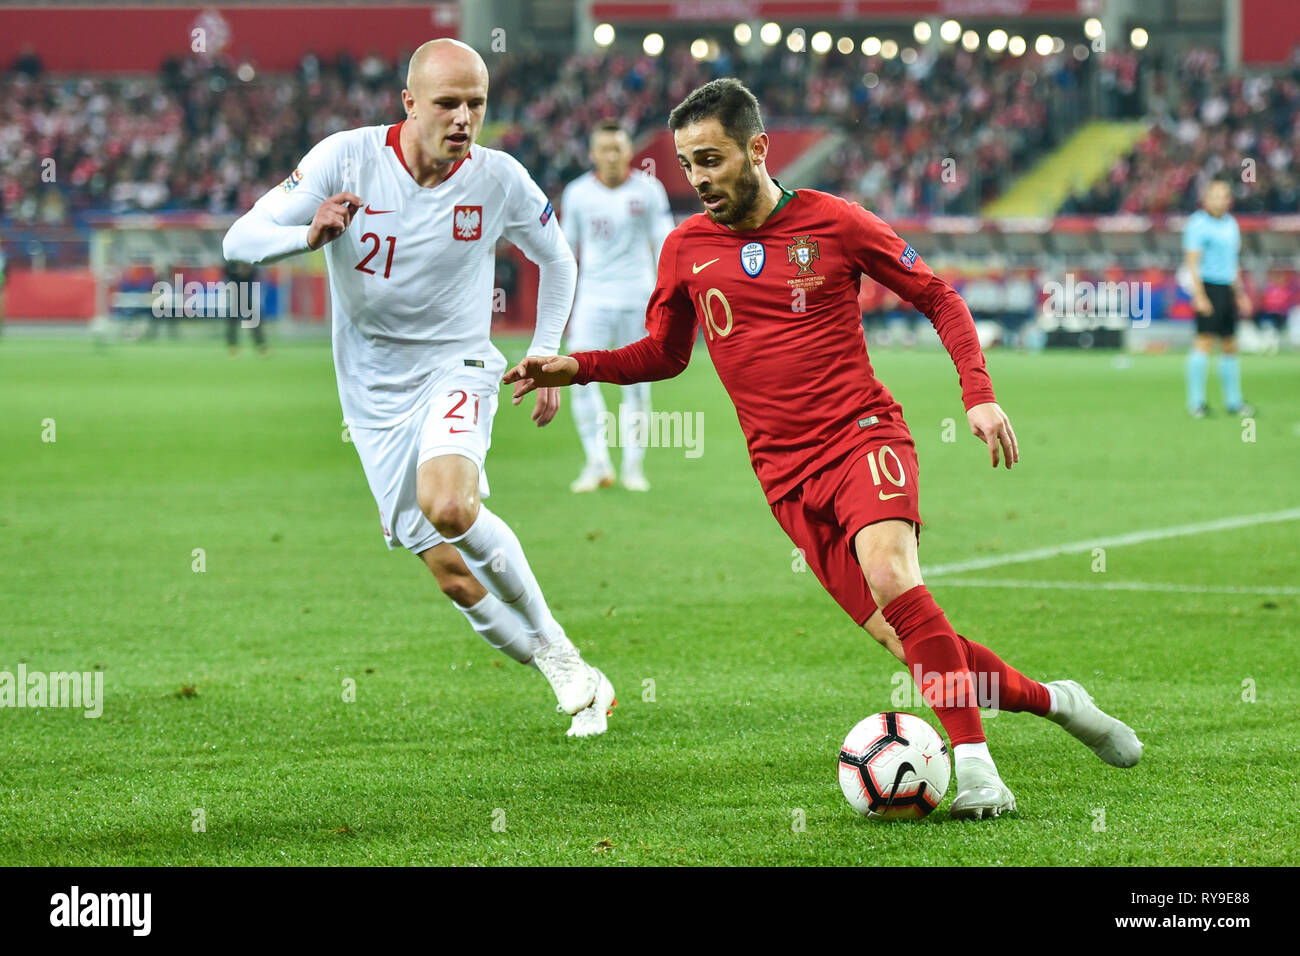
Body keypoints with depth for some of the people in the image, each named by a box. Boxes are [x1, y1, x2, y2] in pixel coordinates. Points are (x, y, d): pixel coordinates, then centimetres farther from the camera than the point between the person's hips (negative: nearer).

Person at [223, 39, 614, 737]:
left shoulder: (499, 180, -9)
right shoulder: (346, 158, -12)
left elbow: (557, 261, 12)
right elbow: (240, 241, -13)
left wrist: (545, 355, 6)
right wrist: (312, 234, -32)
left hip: (456, 366, -2)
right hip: (375, 390, 2)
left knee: (449, 505, -32)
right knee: (453, 575, -3)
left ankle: (553, 646, -12)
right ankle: (575, 682, 13)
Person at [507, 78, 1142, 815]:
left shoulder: (834, 223, -1)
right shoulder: (686, 249, 7)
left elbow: (938, 297, 8)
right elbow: (664, 354, 21)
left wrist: (980, 394, -3)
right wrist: (579, 367, 3)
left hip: (863, 434, -3)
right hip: (789, 476, 3)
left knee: (890, 573, -32)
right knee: (908, 643, -7)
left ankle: (974, 766, -29)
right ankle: (1051, 700, 15)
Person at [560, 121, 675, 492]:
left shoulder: (648, 190, -1)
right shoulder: (577, 193, 3)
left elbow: (663, 243, 2)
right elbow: (567, 247, 13)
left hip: (636, 296, -1)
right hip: (593, 296, 1)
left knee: (636, 381, 0)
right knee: (581, 375, -13)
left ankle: (633, 465, 11)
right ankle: (597, 464, -6)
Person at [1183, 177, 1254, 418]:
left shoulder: (1230, 224, 16)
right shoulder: (1198, 224, -9)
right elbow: (1192, 262, -13)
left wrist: (1240, 294, 24)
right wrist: (1199, 296, -20)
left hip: (1227, 289, 8)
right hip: (1208, 288, -8)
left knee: (1230, 346, 10)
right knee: (1204, 341, -12)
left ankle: (1233, 401, 17)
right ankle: (1196, 402, -11)